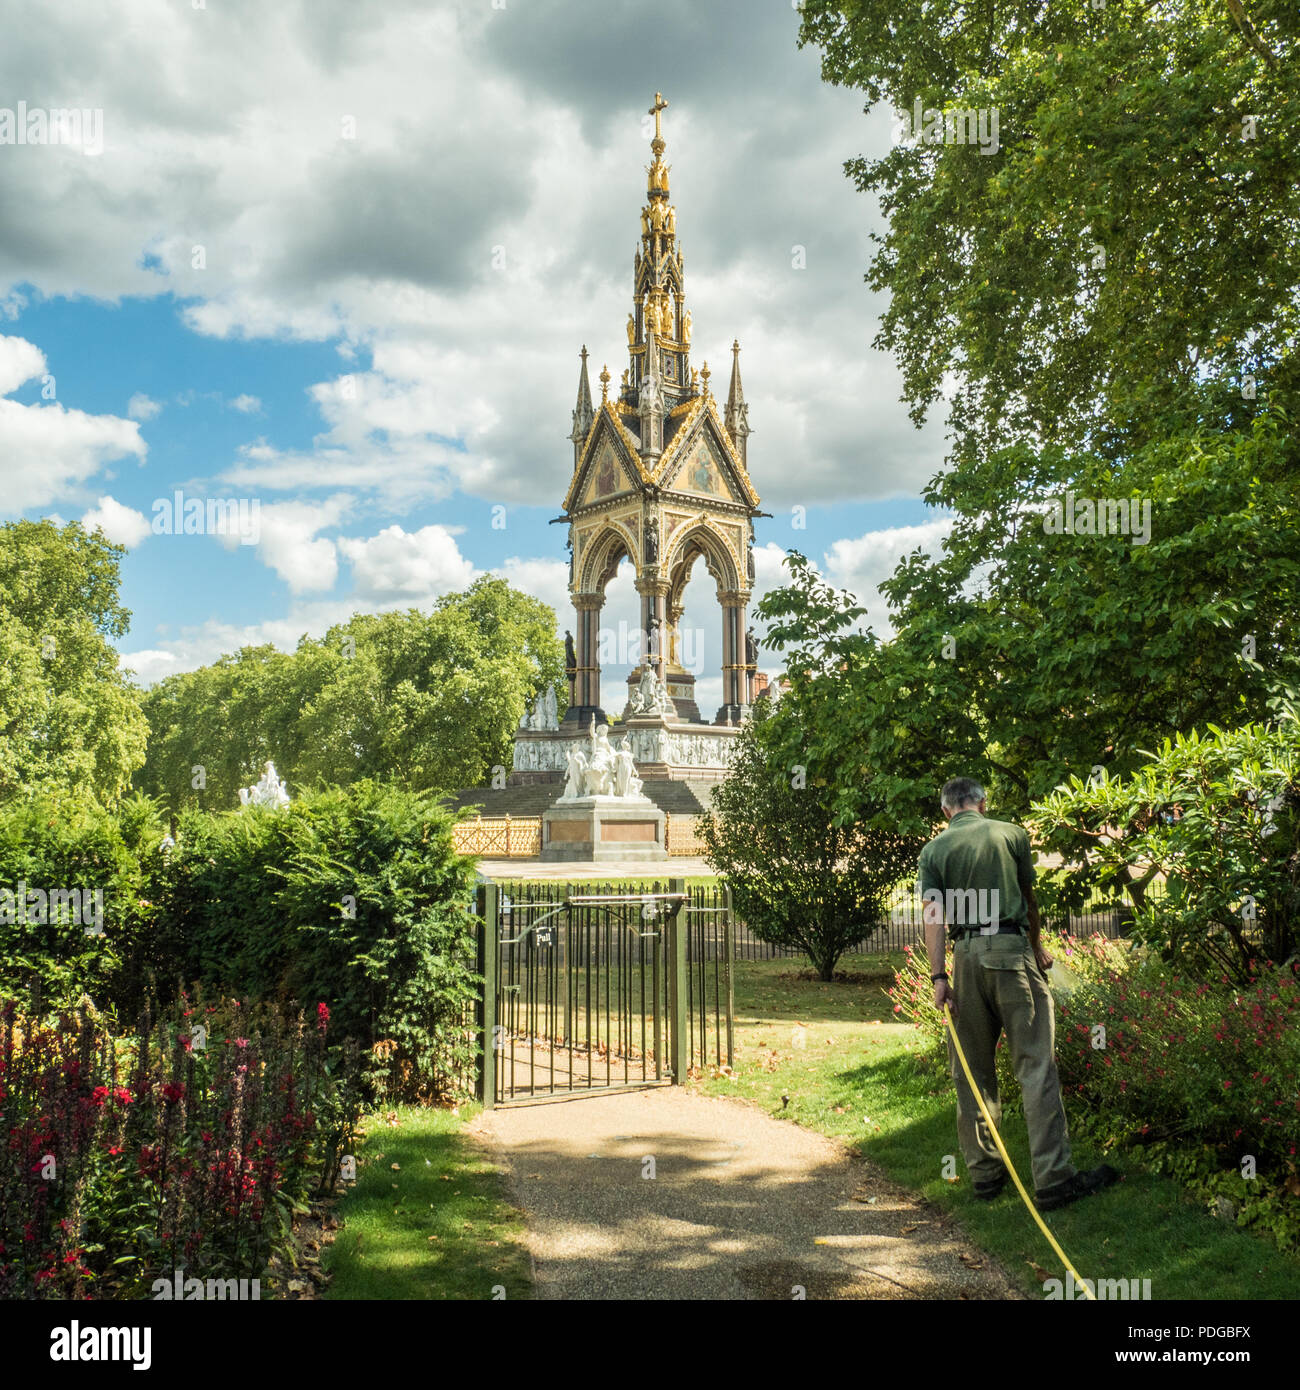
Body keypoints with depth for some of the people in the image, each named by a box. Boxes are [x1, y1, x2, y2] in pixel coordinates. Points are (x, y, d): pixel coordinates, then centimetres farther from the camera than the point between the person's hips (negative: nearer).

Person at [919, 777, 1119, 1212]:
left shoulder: (934, 850, 7)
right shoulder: (1011, 834, 7)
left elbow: (934, 915, -3)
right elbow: (1029, 898, 16)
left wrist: (938, 976, -6)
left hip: (967, 956, 2)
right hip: (1012, 949, -2)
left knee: (973, 1072, 10)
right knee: (1036, 1066, -2)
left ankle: (984, 1173, 17)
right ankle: (1052, 1179, -5)